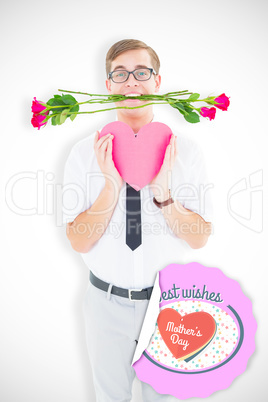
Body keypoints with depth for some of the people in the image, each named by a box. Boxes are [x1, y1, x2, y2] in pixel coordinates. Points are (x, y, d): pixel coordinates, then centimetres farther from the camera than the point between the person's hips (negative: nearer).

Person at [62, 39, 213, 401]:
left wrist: (162, 192, -25)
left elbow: (199, 238, -10)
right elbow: (79, 241, -12)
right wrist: (112, 186, -25)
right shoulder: (84, 153, -9)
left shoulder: (184, 150, -8)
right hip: (108, 301, 1)